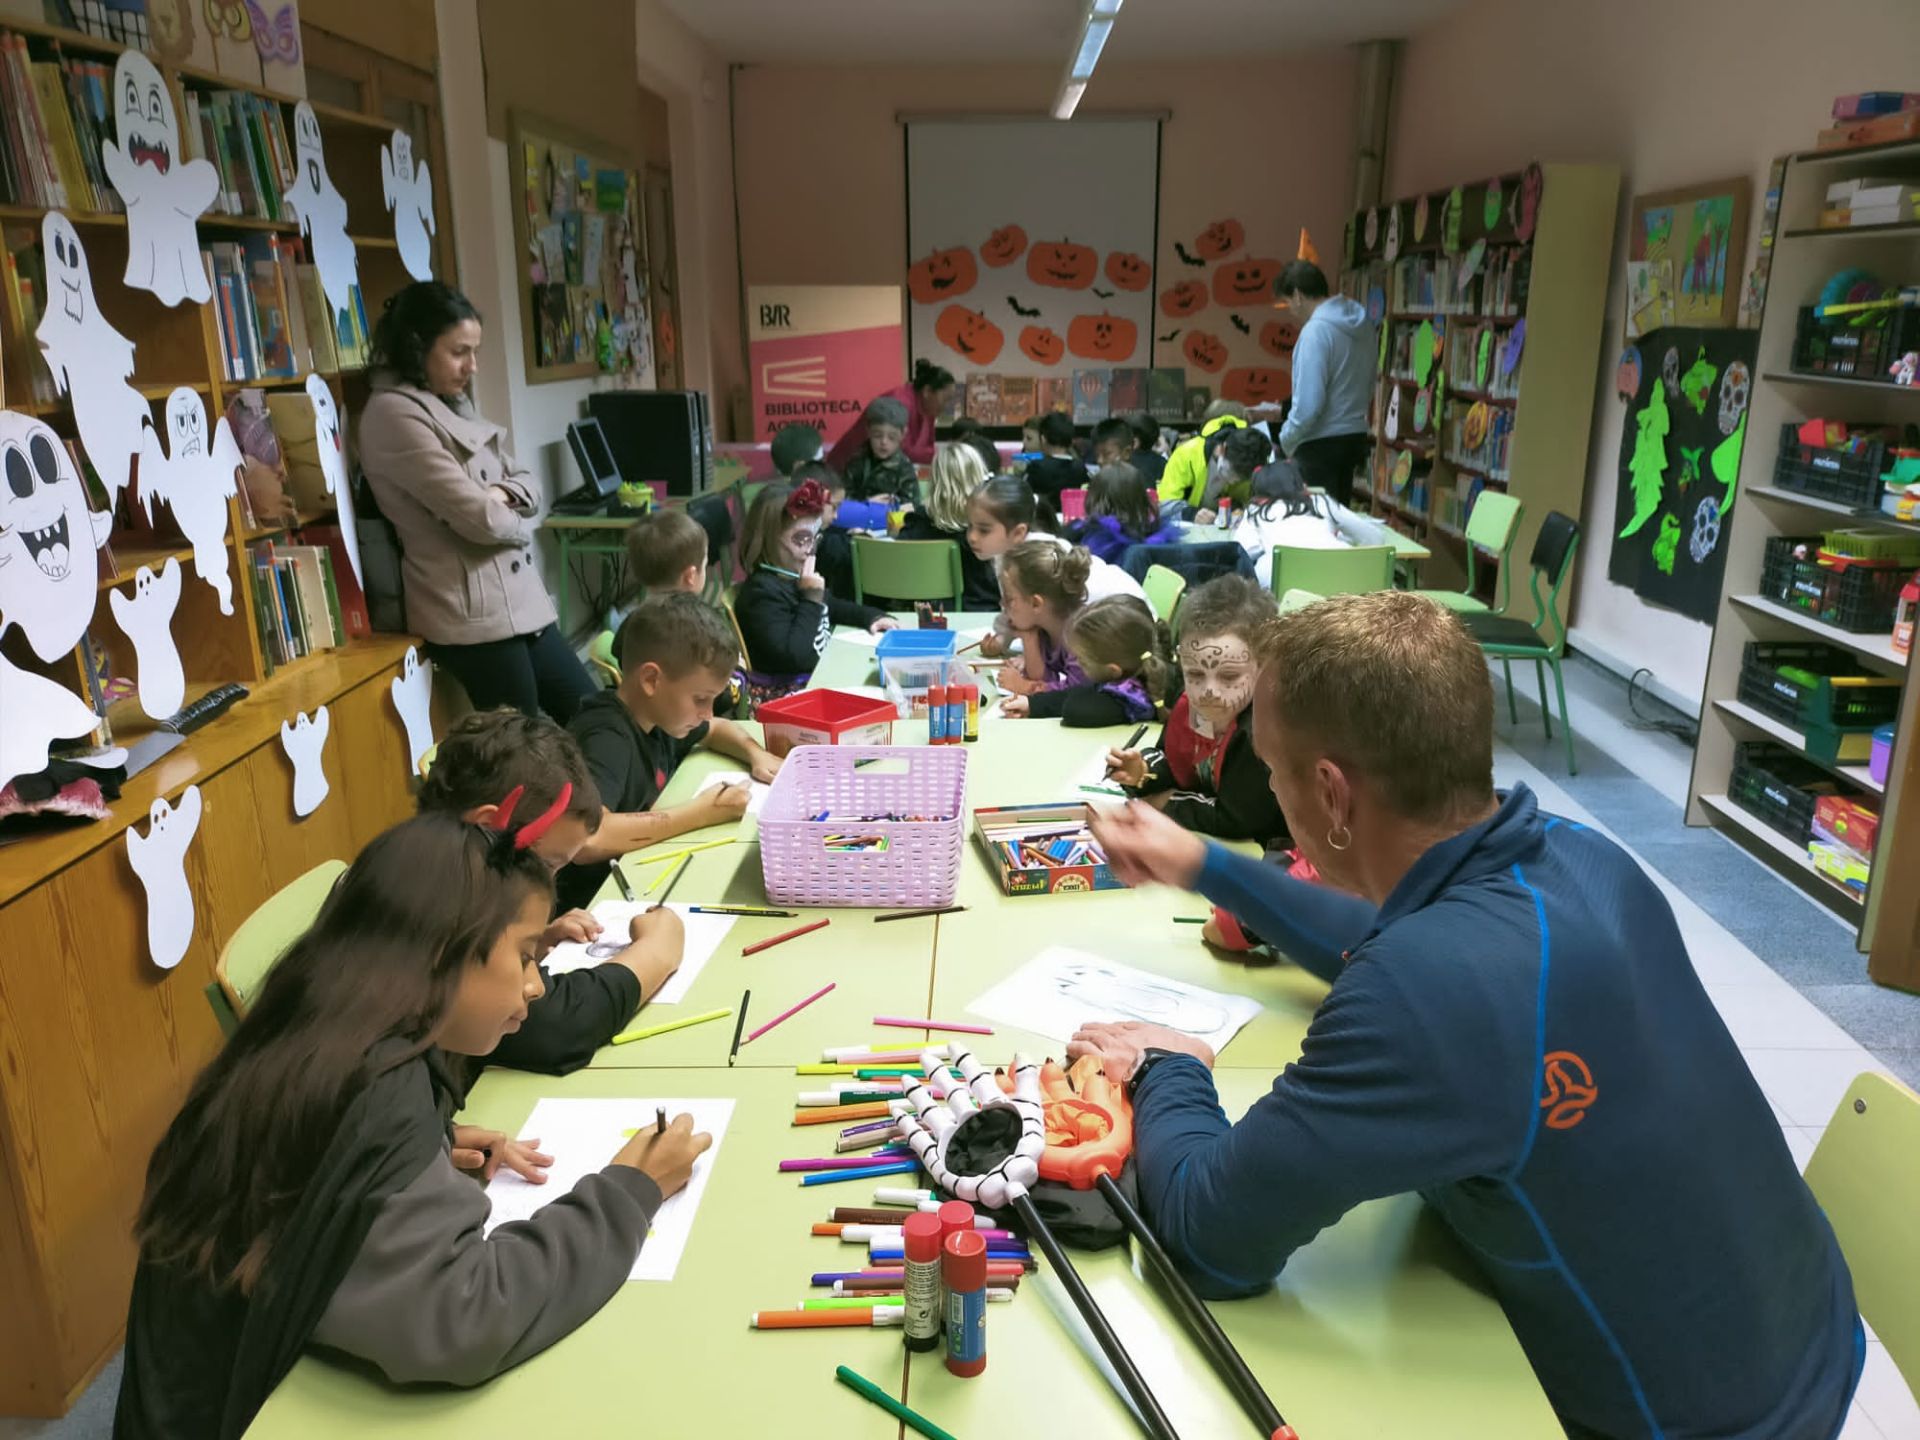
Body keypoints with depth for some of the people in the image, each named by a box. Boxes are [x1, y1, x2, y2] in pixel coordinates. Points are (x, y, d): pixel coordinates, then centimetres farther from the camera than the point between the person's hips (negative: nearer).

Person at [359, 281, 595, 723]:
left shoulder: (455, 405, 16)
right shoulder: (393, 413, -13)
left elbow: (527, 482, 18)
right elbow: (477, 516, -19)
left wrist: (502, 493, -5)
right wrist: (520, 524, 2)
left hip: (520, 600, 9)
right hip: (473, 613, -9)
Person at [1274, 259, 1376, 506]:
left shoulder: (1316, 330, -20)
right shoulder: (1362, 322, 7)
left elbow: (1309, 403, -22)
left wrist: (1287, 441, -8)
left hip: (1322, 442, -8)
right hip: (1355, 436, 8)